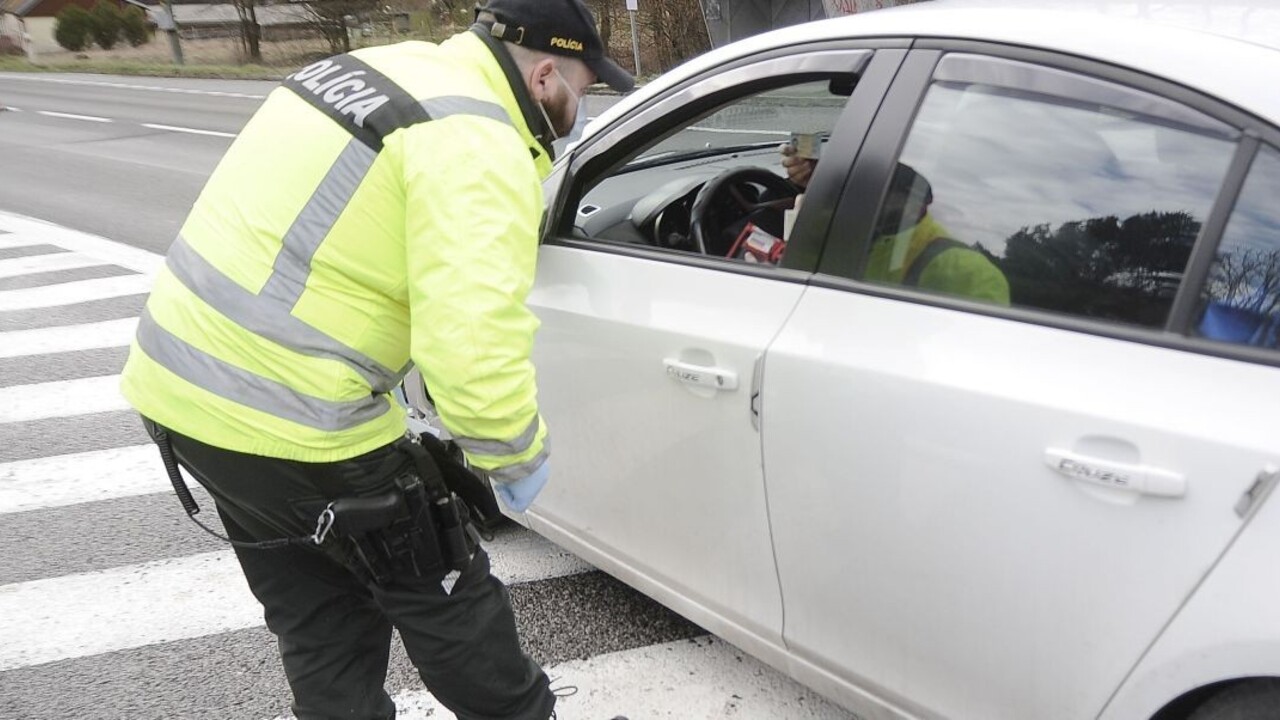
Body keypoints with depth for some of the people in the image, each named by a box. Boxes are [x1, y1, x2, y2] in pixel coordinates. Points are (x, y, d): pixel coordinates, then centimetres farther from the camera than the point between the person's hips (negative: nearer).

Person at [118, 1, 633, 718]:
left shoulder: (386, 67, 8)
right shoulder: (475, 146, -20)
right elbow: (475, 350, -29)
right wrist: (520, 458, -12)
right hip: (287, 418, -9)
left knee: (321, 620, 22)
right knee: (443, 598, 12)